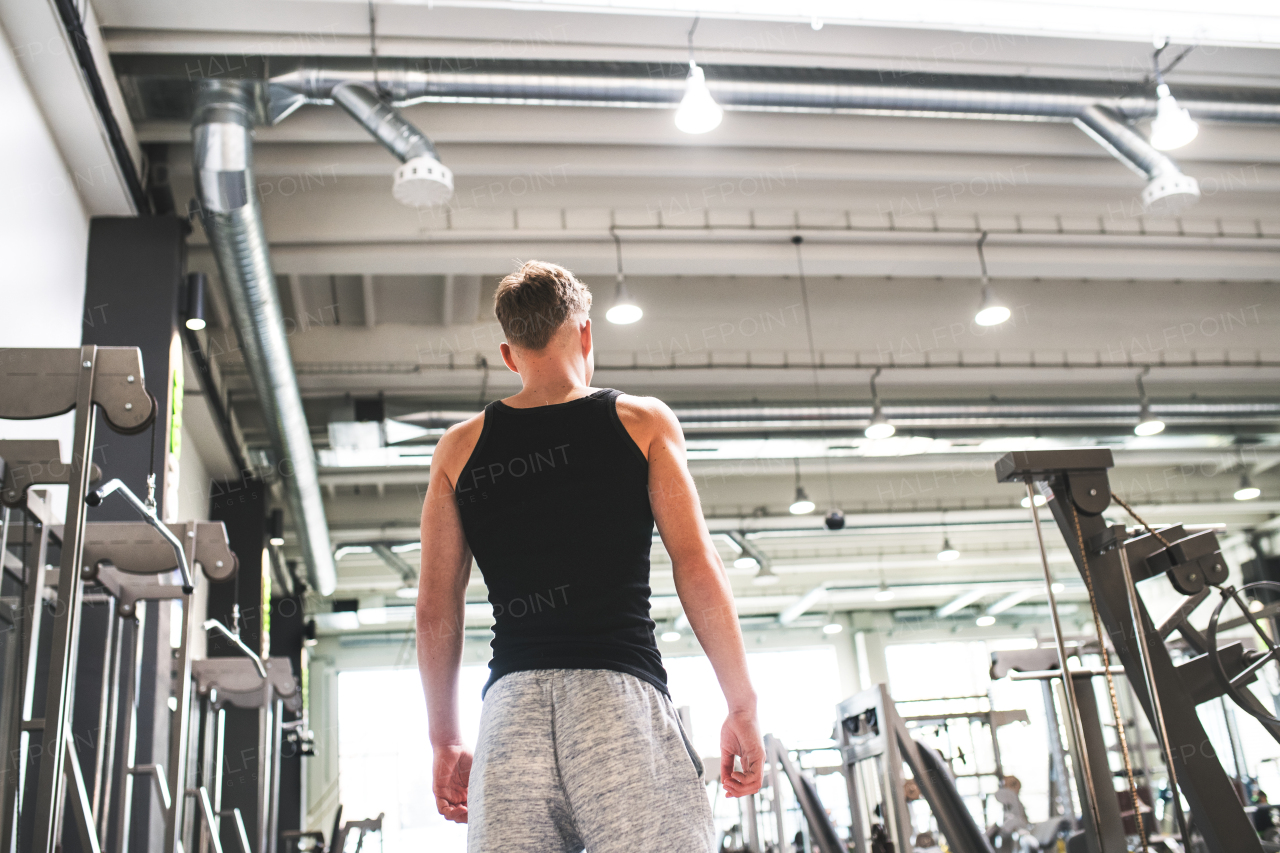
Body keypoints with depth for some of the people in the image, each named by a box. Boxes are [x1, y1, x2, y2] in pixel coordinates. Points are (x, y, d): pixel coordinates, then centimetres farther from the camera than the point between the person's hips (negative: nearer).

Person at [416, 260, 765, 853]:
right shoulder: (642, 421, 9)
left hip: (512, 699, 3)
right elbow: (696, 565, 1)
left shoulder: (459, 449, 16)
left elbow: (435, 609, 14)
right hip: (620, 691, -3)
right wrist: (742, 706, 5)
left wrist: (445, 738, 21)